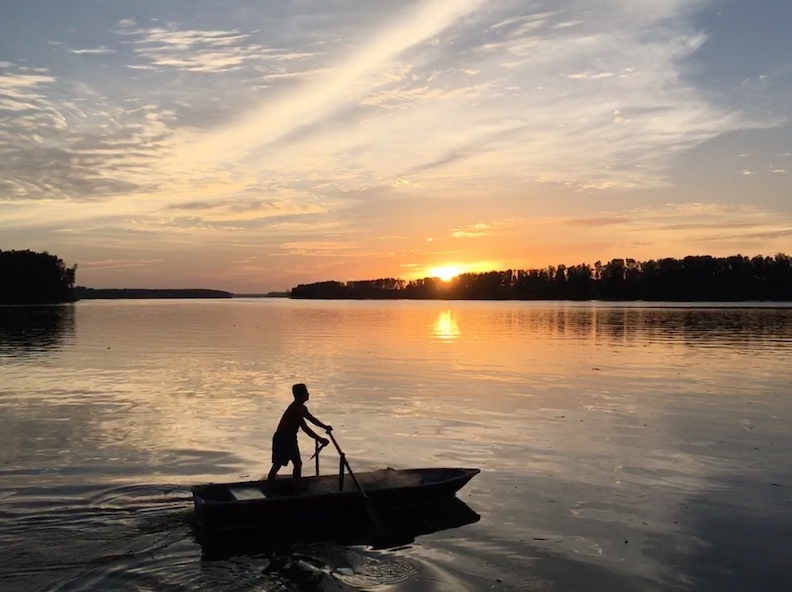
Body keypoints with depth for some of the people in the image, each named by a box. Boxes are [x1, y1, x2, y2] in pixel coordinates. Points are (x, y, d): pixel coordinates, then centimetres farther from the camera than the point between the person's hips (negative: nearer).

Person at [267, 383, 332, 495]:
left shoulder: (302, 408, 5)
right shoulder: (295, 409, -26)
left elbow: (311, 418, 23)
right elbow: (305, 428, -31)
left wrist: (325, 426, 20)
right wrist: (320, 439, -30)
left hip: (291, 438, 10)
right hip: (282, 439, -10)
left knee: (298, 463, 11)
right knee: (277, 466, -1)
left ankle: (296, 491, 19)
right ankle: (269, 492, 9)